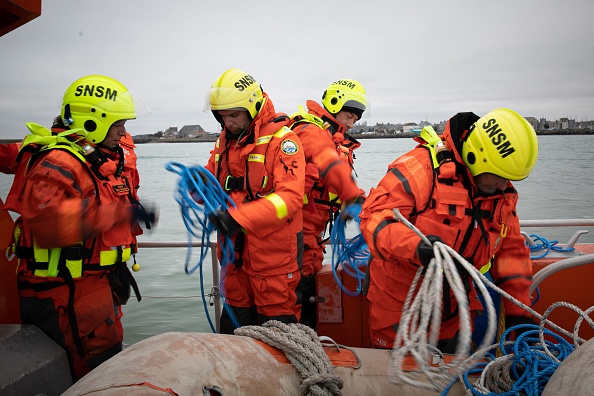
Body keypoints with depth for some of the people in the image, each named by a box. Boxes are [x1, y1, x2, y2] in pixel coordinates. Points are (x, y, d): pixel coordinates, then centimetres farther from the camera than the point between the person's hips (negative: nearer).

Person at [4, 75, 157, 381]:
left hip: (96, 280, 10)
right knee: (97, 369, -1)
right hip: (67, 292, -10)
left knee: (108, 352, 22)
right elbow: (49, 221, -36)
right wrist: (122, 212, -35)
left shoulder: (103, 157, 11)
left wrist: (117, 265, 20)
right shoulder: (56, 163, -20)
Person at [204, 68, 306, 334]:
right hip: (235, 252, 6)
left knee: (276, 319, 6)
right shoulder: (225, 142, 10)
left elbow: (290, 197, -23)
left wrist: (239, 217, -32)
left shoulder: (282, 140, -13)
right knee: (234, 317, 19)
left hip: (273, 253, -6)